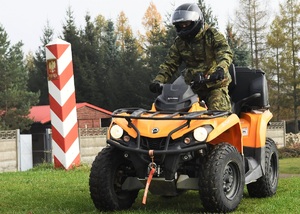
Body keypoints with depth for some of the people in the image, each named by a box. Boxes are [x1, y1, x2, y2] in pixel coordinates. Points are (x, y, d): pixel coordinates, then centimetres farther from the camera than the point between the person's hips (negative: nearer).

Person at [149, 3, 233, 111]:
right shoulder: (179, 42, 10)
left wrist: (221, 68, -42)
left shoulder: (212, 35, -5)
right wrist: (158, 80, -9)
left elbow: (225, 53, -20)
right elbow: (169, 64, 9)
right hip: (191, 86, 5)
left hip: (215, 83, -4)